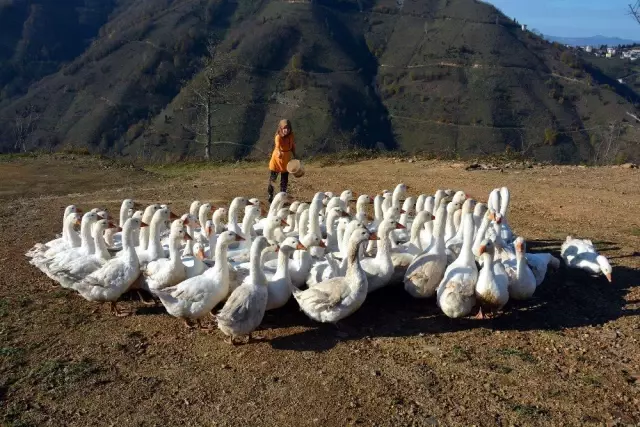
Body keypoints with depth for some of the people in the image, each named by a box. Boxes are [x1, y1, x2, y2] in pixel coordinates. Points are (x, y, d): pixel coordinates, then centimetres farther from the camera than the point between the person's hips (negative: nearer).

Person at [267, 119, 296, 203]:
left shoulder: (291, 136, -8)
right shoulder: (278, 137, -22)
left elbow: (293, 146, 7)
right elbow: (277, 146, -41)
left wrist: (294, 157, 10)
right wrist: (279, 152, -62)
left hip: (287, 159, 4)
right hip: (277, 158, -4)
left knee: (284, 179, 10)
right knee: (273, 178, 3)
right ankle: (270, 195, 20)